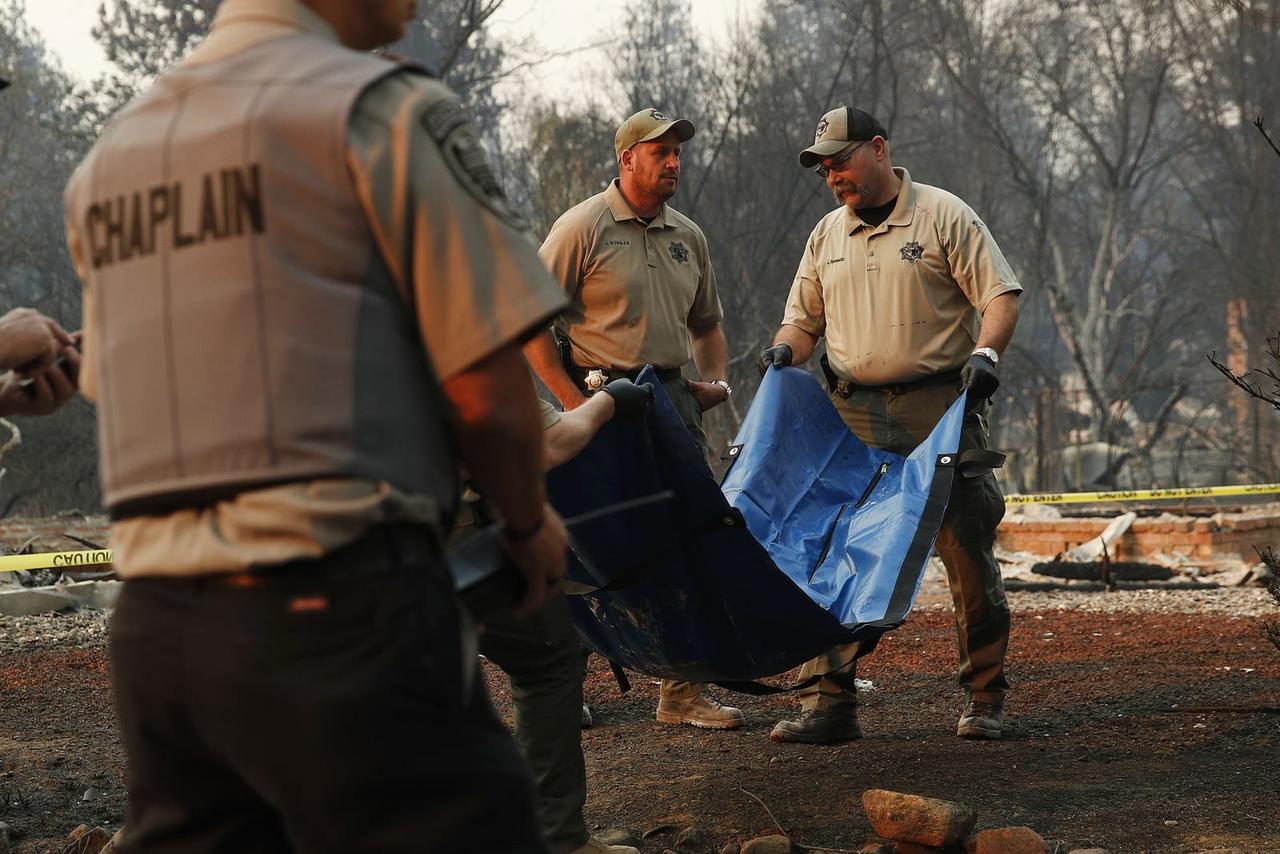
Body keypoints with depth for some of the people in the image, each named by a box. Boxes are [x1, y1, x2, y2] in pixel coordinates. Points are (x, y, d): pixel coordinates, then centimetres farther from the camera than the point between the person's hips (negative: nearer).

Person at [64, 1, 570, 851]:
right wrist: (529, 525, 9)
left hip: (152, 623, 7)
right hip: (332, 615, -7)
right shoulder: (381, 108, -5)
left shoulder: (112, 154, 16)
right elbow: (489, 395, -9)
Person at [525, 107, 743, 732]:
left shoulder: (688, 236, 15)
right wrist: (573, 400, -14)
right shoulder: (583, 227, -5)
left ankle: (682, 690, 9)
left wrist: (716, 379, 9)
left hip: (673, 399, 6)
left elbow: (706, 322, 27)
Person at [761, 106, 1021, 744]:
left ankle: (984, 696, 11)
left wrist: (985, 353, -21)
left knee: (967, 553, -1)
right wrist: (786, 349, 0)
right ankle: (829, 701, 1)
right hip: (854, 415, 4)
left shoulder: (943, 216, 1)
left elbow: (1000, 294, -4)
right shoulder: (827, 236, 16)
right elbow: (803, 318, 22)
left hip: (940, 408, -4)